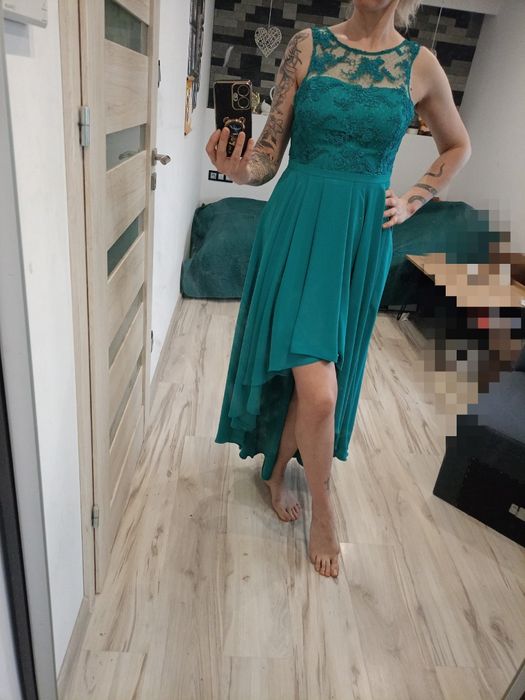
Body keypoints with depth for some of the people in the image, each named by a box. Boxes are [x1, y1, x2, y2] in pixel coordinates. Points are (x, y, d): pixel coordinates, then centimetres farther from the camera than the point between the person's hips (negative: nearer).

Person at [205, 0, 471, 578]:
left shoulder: (419, 65, 6)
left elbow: (457, 146, 21)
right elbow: (270, 152, -1)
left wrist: (412, 202, 9)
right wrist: (241, 170, -23)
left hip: (363, 237, 2)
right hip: (296, 225, -2)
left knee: (315, 377, 8)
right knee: (318, 389, -9)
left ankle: (276, 471, 35)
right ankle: (323, 512, 16)